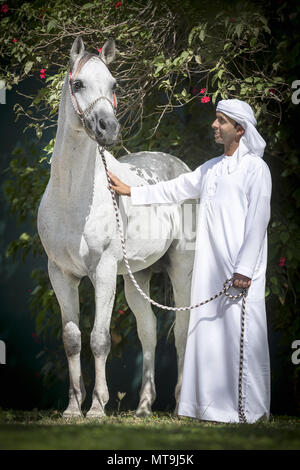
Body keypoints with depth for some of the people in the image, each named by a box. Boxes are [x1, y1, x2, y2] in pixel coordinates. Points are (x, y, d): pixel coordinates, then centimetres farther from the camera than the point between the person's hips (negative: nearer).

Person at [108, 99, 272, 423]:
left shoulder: (255, 169, -5)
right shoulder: (211, 168, 18)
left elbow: (257, 222, -11)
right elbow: (175, 189, 27)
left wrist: (244, 269, -17)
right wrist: (131, 192, 24)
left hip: (240, 269, -7)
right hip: (210, 268, 7)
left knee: (242, 333, -7)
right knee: (207, 330, 7)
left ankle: (252, 408, 0)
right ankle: (211, 403, 14)